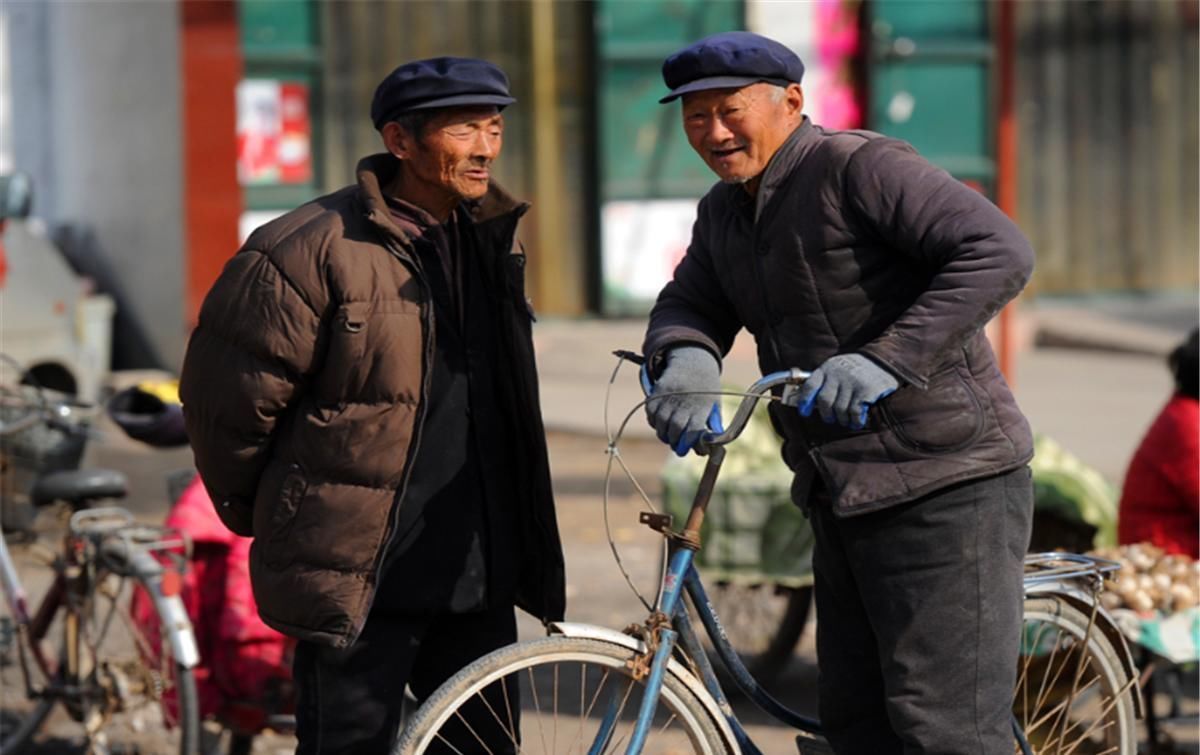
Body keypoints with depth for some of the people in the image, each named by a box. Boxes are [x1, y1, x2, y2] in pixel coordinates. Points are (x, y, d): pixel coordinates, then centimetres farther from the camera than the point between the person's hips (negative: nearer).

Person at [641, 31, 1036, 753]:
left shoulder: (859, 167, -15)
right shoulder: (724, 212, 13)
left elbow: (1000, 251, -25)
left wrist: (887, 360, -33)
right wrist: (686, 356, -17)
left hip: (945, 487, -9)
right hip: (843, 497, 9)